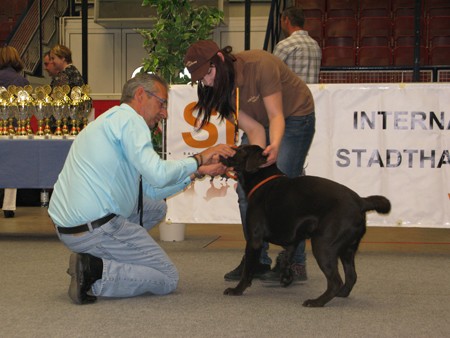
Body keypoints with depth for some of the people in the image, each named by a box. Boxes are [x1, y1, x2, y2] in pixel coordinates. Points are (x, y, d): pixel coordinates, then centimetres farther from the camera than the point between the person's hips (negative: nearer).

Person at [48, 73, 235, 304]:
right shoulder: (129, 119, -7)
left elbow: (150, 189, 21)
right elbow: (157, 174, -21)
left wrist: (197, 172, 16)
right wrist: (198, 160, -6)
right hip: (95, 228, -9)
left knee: (157, 207, 26)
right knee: (167, 278, 5)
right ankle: (96, 272, -13)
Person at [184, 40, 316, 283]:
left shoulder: (259, 64, -33)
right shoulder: (217, 88, -14)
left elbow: (276, 116, -31)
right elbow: (253, 129, -19)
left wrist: (274, 146, -50)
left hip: (294, 115, -6)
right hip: (260, 122, 6)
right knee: (247, 189, -4)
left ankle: (294, 263, -6)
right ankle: (258, 261, 6)